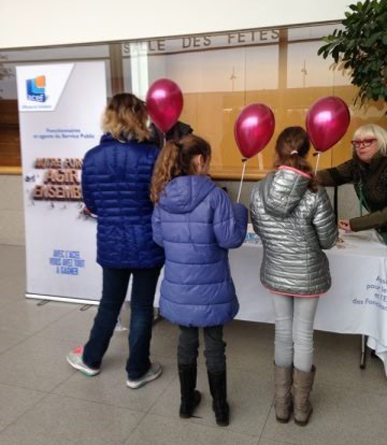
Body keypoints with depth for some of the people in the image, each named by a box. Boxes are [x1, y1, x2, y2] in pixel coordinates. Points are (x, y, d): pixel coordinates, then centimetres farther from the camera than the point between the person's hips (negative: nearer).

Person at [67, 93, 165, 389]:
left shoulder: (92, 158, -3)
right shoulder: (151, 156, -14)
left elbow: (91, 205, 6)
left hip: (111, 244, 3)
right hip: (146, 244, -3)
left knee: (110, 303, 22)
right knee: (142, 307, 12)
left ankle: (90, 359, 40)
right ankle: (137, 371, 27)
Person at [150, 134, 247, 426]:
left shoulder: (163, 195, -3)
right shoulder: (214, 195, -19)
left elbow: (159, 237, 7)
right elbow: (230, 239, -16)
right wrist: (240, 212, 1)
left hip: (178, 287, 4)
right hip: (210, 288, -4)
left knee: (187, 341, 20)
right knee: (214, 345, 13)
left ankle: (187, 401, 36)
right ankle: (221, 408, 29)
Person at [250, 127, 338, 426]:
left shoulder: (259, 191, -12)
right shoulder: (315, 195, -21)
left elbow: (259, 230, 1)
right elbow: (328, 241, -12)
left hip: (275, 274, 3)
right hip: (308, 276, -3)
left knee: (283, 333, 18)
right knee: (303, 336, 13)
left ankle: (282, 404, 32)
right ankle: (301, 407, 30)